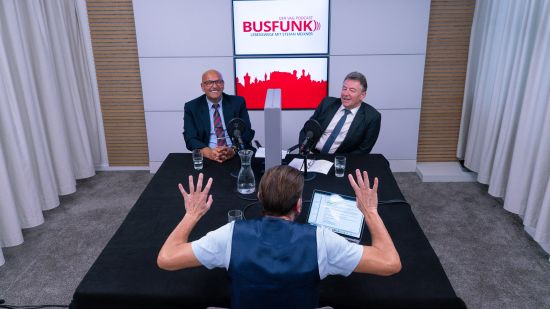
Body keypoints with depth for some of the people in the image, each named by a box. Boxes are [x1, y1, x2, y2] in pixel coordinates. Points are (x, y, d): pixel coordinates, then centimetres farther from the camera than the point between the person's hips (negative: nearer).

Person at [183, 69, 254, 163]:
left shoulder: (238, 102, 6)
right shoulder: (191, 107, 6)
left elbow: (247, 133, 0)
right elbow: (190, 139, -2)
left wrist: (233, 150, -20)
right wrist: (209, 152, -22)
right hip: (208, 158, -1)